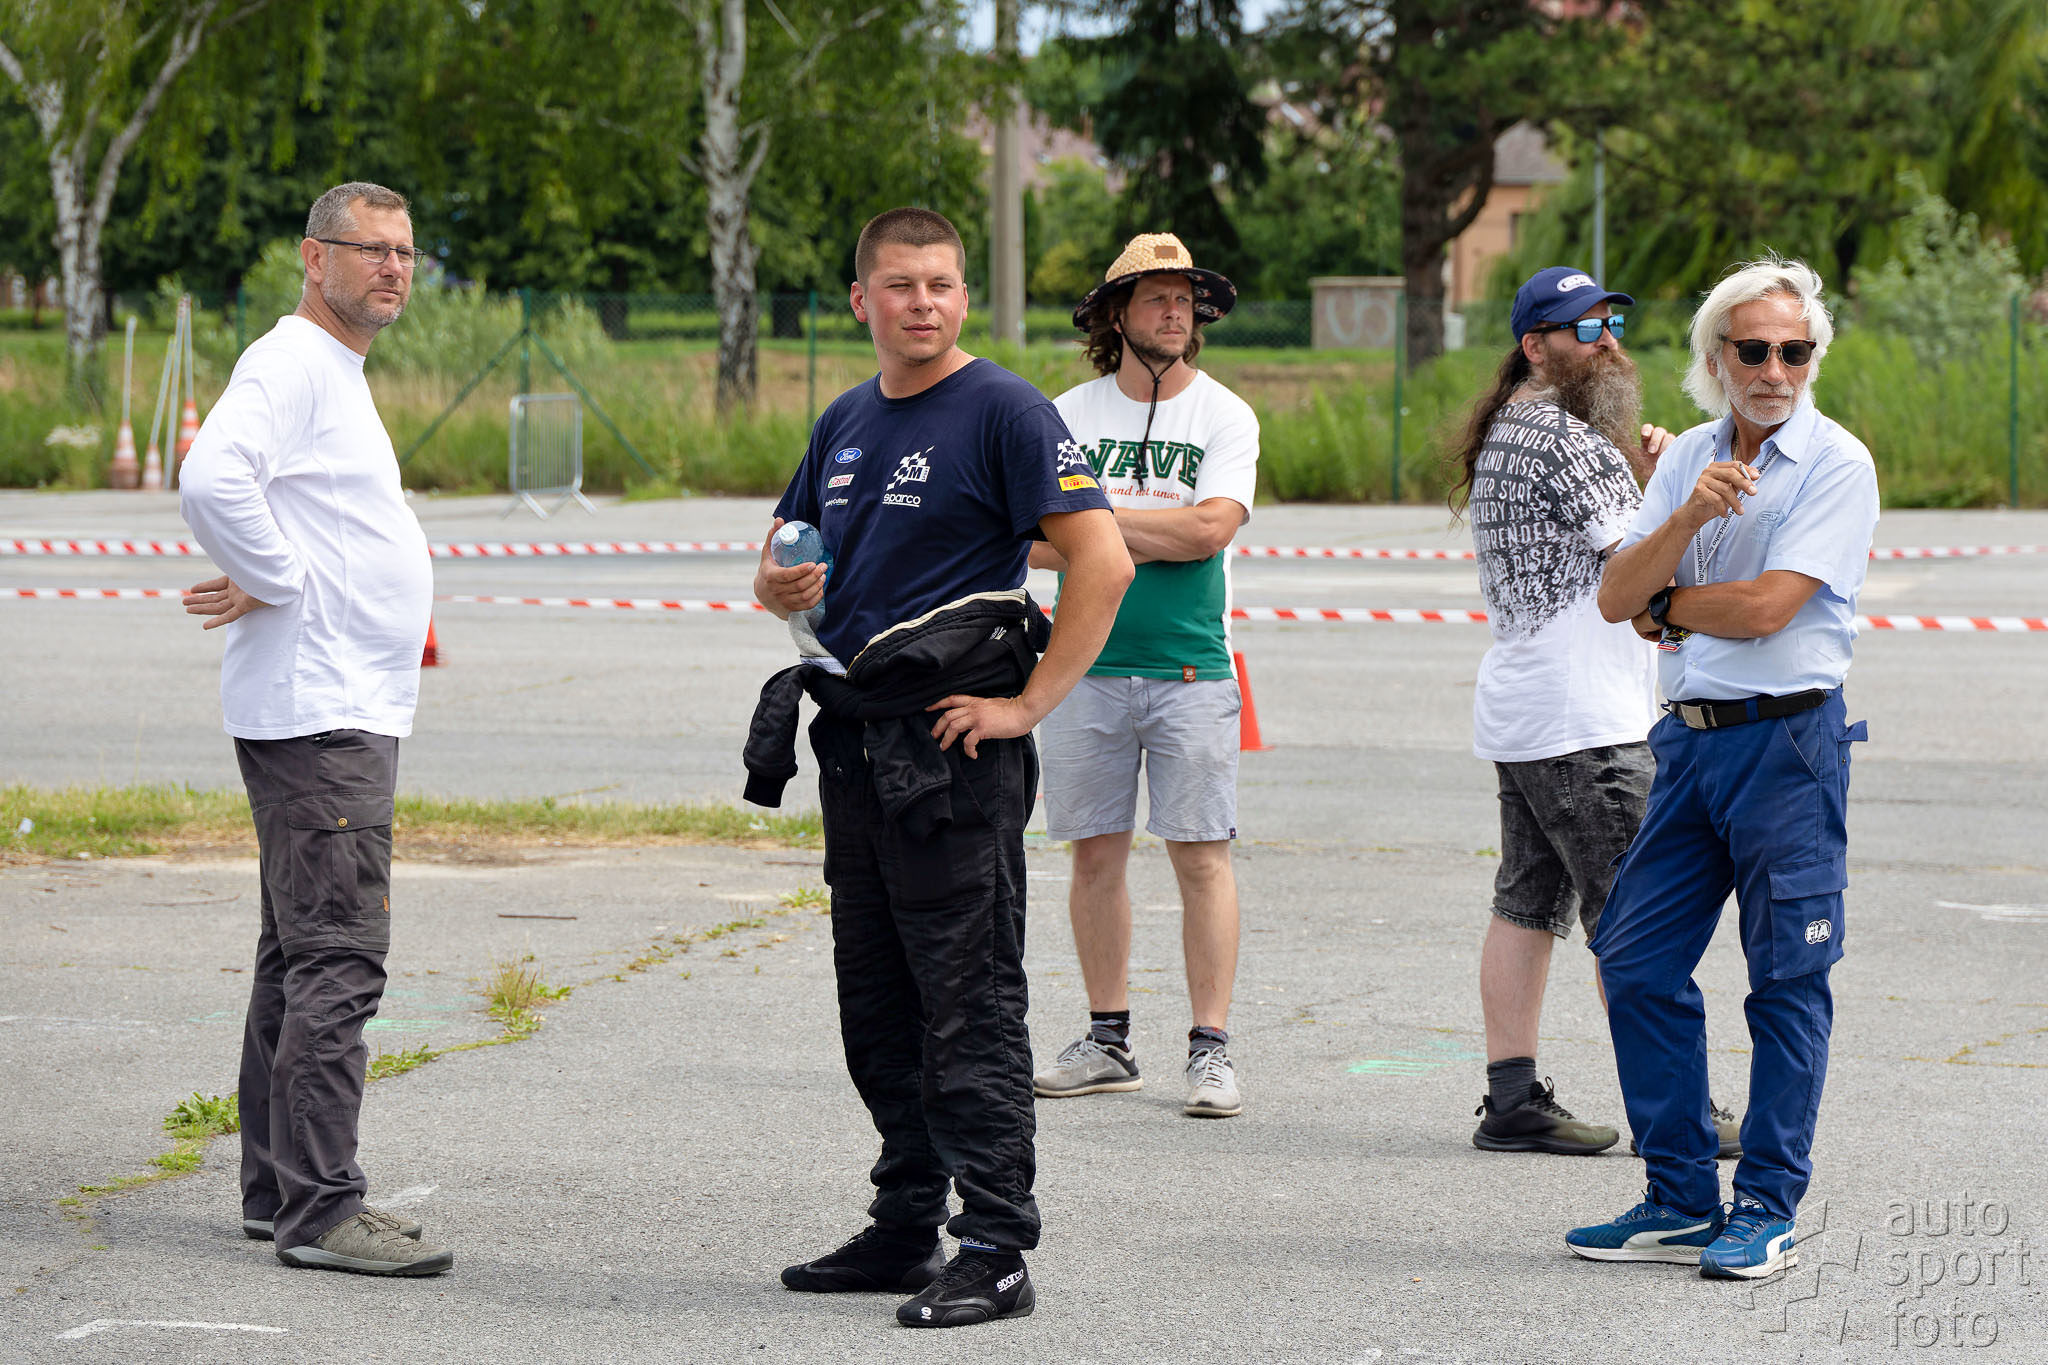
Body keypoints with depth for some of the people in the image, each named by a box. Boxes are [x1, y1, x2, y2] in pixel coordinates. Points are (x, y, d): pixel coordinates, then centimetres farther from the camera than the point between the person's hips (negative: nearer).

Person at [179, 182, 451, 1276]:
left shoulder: (339, 375, 20)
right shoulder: (289, 363, -12)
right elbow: (211, 481, -30)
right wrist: (277, 583, -19)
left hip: (350, 712, 11)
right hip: (316, 718, -11)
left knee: (302, 957, 13)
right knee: (337, 959, -13)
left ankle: (278, 1188, 20)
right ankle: (319, 1206, -13)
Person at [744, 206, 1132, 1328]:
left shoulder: (1004, 412, -9)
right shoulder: (847, 423, 15)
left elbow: (1104, 563, -16)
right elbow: (781, 567, 25)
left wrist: (1029, 701, -16)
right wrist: (780, 584, 1)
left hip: (956, 743, -8)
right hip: (856, 745, 8)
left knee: (971, 1005, -7)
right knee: (878, 1009, 13)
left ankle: (994, 1253, -5)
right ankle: (906, 1229, 23)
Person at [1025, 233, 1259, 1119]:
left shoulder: (1224, 416, 2)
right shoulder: (1069, 414, 7)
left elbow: (1211, 527, -12)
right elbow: (1039, 545, 0)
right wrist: (1157, 537, -11)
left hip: (1191, 671, -2)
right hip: (1088, 668, 2)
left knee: (1202, 854, -4)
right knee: (1096, 853, 6)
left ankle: (1211, 1048, -1)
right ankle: (1107, 1041, 16)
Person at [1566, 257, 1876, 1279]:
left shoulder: (1836, 464, -8)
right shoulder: (1688, 458, 11)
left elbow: (1766, 607, -17)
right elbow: (1616, 597, 2)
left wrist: (1665, 606, 0)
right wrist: (1689, 518, -14)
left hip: (1788, 742, -6)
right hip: (1689, 736, 7)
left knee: (1787, 981, -1)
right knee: (1637, 964, 6)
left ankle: (1765, 1211, 5)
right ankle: (1680, 1201, 15)